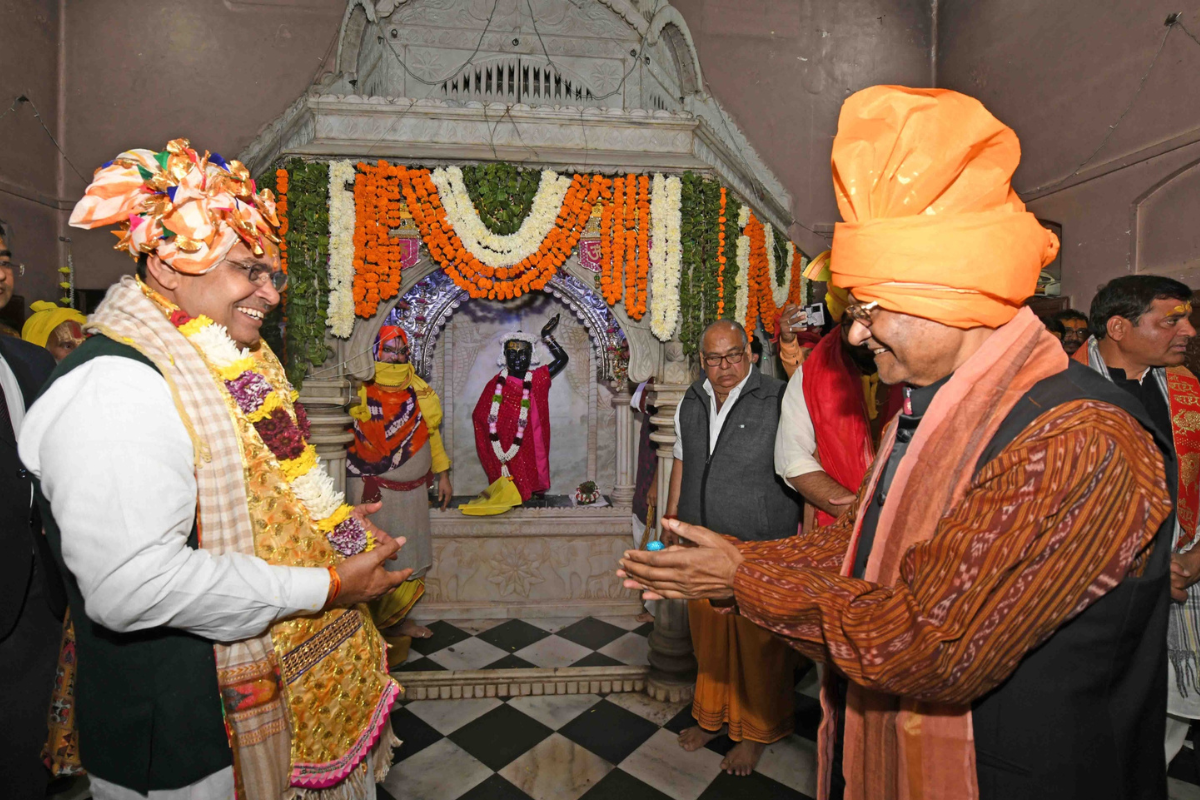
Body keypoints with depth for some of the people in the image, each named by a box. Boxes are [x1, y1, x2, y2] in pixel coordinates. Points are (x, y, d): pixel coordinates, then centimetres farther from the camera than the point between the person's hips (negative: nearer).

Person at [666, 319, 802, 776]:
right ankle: (713, 716, 41)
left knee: (758, 643, 10)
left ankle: (756, 731, 33)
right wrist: (670, 523, 16)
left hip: (760, 546, -5)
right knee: (708, 635, 18)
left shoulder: (777, 400, -10)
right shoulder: (691, 404, 8)